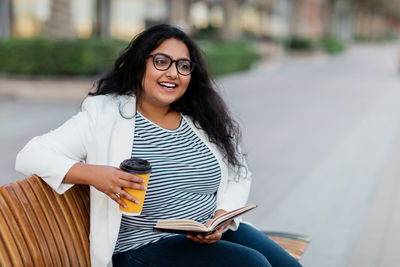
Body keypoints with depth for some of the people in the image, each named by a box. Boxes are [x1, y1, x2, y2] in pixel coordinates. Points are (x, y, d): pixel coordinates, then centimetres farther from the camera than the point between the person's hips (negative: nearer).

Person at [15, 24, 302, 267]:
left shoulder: (203, 120, 10)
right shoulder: (104, 116, -4)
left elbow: (238, 176, 13)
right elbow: (31, 156, -7)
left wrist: (222, 218, -7)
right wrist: (91, 174, -24)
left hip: (213, 233, 5)